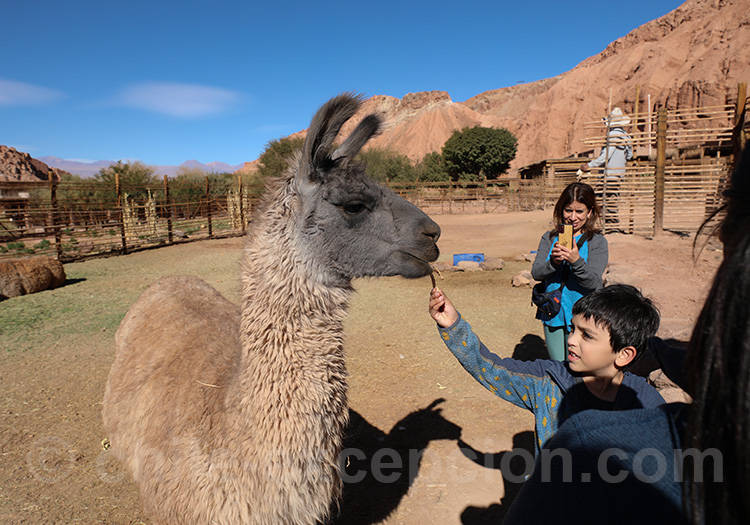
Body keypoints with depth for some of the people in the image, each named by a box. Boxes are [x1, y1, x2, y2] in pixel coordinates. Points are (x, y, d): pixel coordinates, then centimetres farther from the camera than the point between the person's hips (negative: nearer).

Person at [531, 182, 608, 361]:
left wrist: (577, 261, -32)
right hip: (552, 313, 3)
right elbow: (536, 272, -7)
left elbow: (593, 282, -14)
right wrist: (553, 261, -26)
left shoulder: (597, 242, -4)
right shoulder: (549, 238, 4)